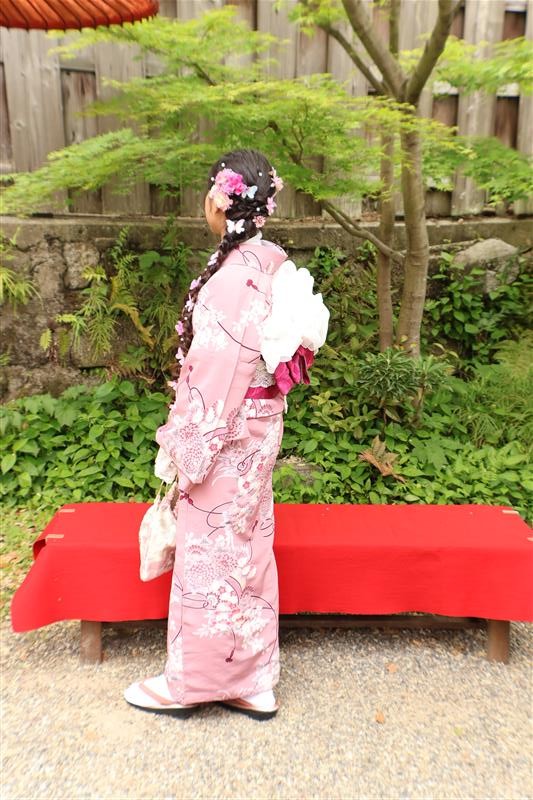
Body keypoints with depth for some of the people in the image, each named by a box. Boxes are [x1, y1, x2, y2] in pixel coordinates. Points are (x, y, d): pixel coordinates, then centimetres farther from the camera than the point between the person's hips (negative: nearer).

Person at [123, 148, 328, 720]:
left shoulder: (233, 275, -20)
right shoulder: (274, 264, 7)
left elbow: (217, 372, -21)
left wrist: (185, 450, -13)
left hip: (225, 436, -9)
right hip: (257, 429, 9)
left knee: (209, 553, 6)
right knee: (246, 550, 17)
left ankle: (188, 683, 28)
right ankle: (251, 682, 33)